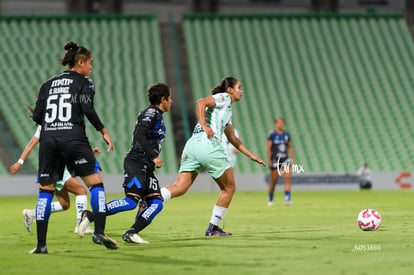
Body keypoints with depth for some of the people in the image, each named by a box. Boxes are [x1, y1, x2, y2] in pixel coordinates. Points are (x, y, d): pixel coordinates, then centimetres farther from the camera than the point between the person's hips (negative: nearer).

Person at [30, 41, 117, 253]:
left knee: (45, 191, 7)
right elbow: (88, 109, -10)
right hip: (73, 138, -4)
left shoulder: (48, 84, 17)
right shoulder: (84, 82, 5)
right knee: (96, 183, 5)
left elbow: (37, 117, 11)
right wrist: (104, 132, -1)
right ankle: (99, 232, -8)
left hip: (48, 139, 4)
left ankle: (41, 244, 4)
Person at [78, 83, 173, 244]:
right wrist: (154, 157, -25)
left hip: (146, 167, 10)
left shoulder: (157, 115, 22)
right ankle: (90, 216, -14)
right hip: (136, 163, -10)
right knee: (131, 201, -20)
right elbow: (140, 135, -21)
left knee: (156, 204, -5)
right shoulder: (152, 113, -6)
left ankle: (131, 233, -11)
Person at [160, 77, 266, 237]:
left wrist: (251, 155, 43)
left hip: (192, 145, 8)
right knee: (229, 188, 8)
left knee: (180, 188, -5)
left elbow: (233, 139, 41)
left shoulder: (227, 110, 33)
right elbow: (201, 103, -12)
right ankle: (213, 228, 9)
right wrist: (204, 126, -21)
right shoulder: (224, 98, 6)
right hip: (207, 144, -8)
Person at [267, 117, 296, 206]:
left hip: (285, 159, 3)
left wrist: (293, 159, 10)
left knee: (288, 178, -15)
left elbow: (290, 148, 16)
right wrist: (269, 160, -14)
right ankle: (270, 200, 24)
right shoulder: (272, 135, -4)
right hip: (275, 160, -3)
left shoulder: (286, 135, 9)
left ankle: (287, 198, -20)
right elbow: (268, 148, -7)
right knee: (273, 181, 5)